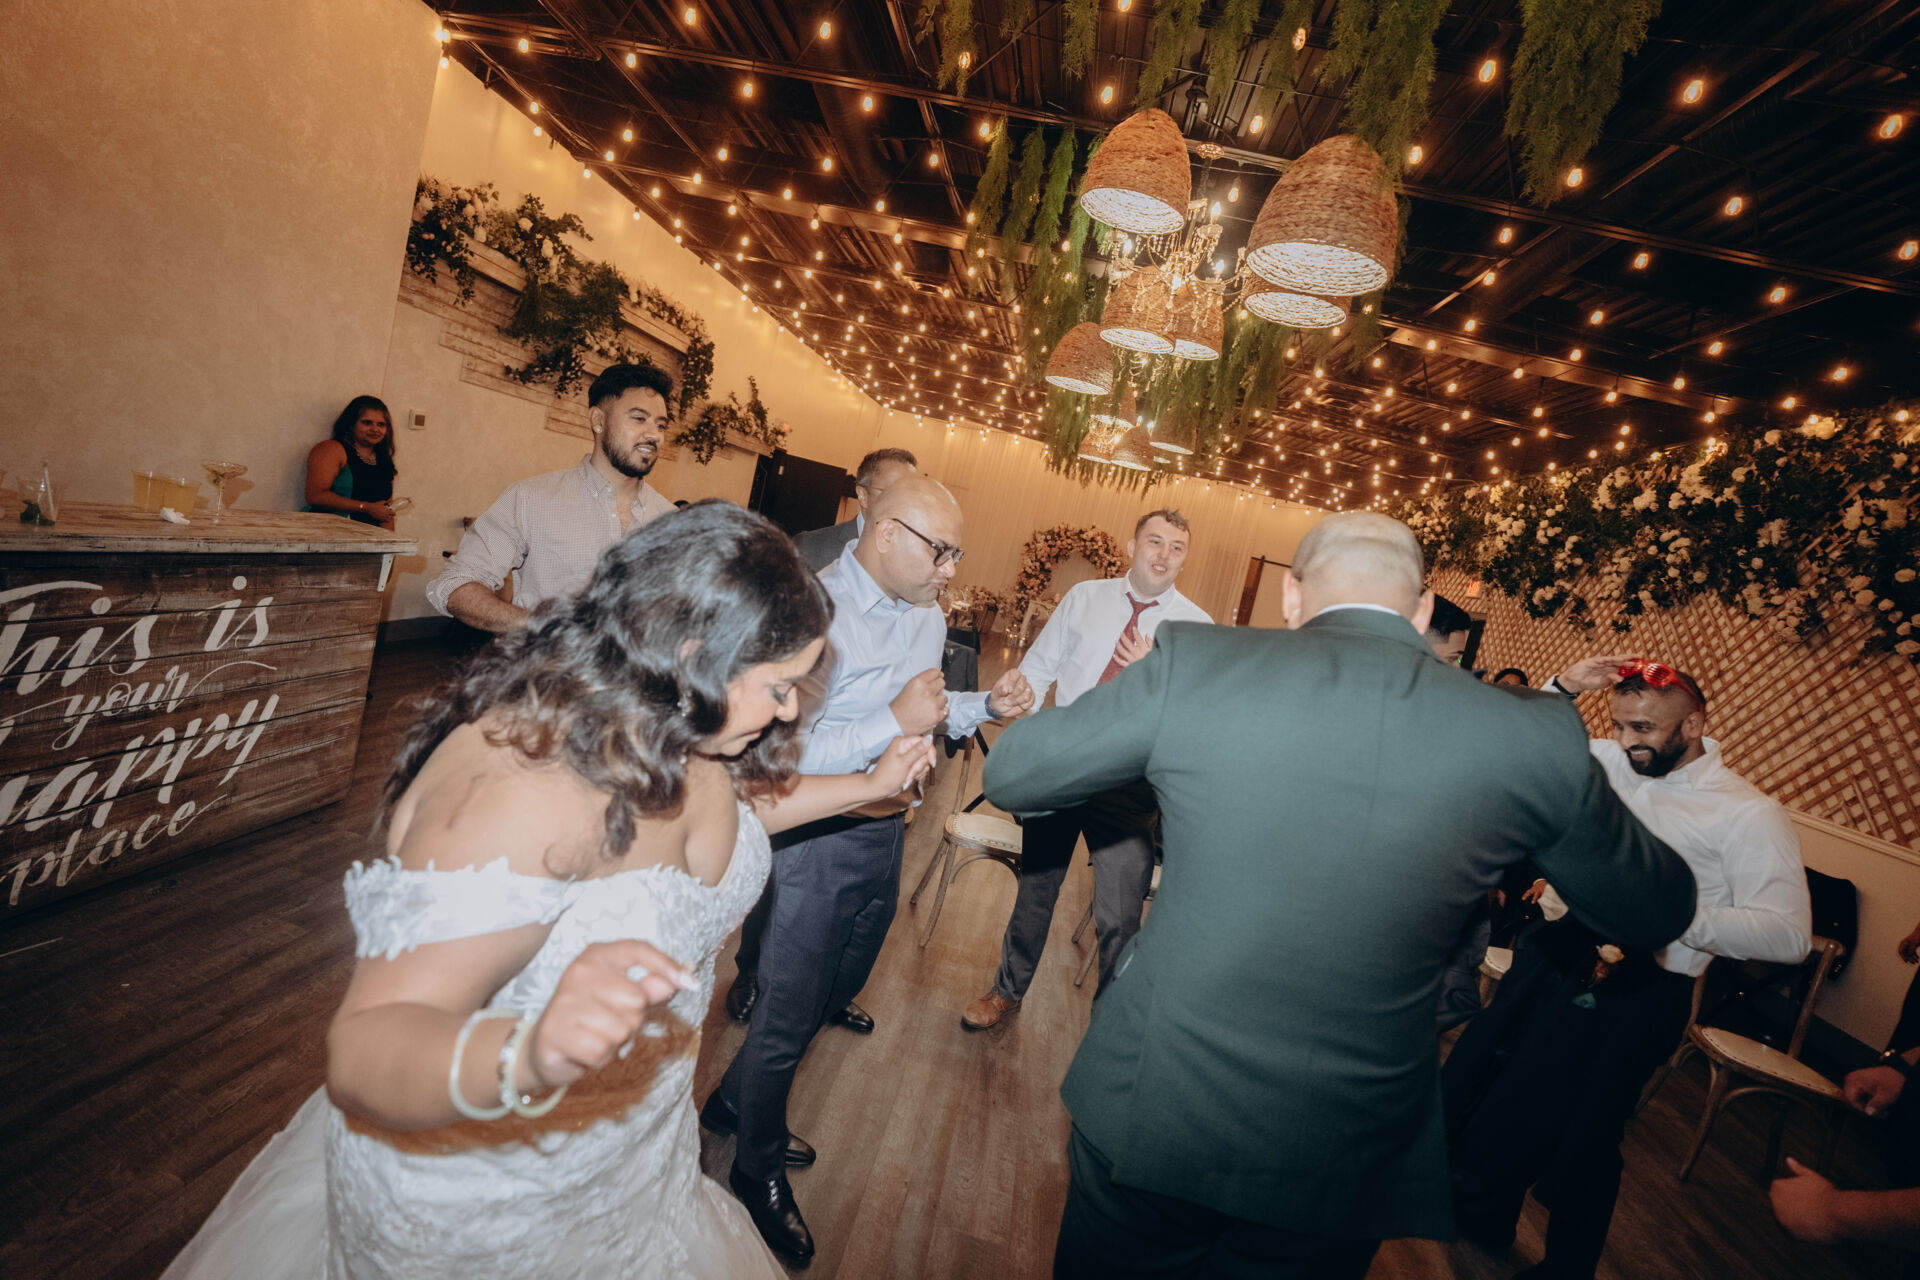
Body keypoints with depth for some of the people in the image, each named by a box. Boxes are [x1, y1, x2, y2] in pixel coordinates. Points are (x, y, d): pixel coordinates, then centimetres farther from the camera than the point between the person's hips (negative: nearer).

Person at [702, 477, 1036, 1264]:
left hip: (885, 832, 9)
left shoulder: (927, 618, 4)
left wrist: (985, 706, -3)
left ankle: (734, 1102, 54)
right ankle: (757, 1170, 42)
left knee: (835, 991, 26)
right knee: (789, 1013, 12)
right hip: (817, 839, -8)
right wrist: (894, 723, -32)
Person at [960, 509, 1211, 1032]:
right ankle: (1007, 991, 43)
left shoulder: (1197, 626, -3)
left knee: (1119, 918, 1)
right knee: (1035, 889, 18)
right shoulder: (1084, 598, 4)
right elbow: (1037, 667, 7)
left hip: (1127, 785, -2)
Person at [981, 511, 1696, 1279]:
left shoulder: (1195, 663, -16)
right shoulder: (1538, 738, -9)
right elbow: (1658, 913, 9)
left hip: (1152, 1111, -1)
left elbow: (1008, 774, -6)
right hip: (1347, 1160, 2)